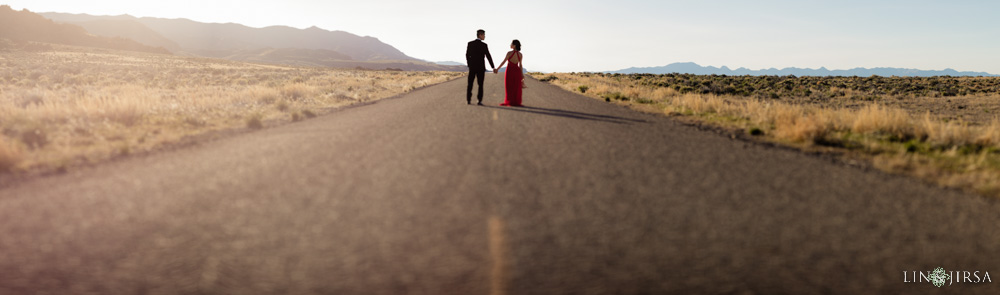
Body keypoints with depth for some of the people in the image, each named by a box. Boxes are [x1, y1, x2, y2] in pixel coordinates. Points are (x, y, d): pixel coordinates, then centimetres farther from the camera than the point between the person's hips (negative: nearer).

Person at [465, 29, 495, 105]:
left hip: (472, 67, 3)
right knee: (480, 85, 3)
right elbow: (488, 57, -8)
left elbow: (467, 55, 4)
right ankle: (479, 101, -2)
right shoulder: (484, 45, -9)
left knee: (470, 84, 8)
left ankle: (468, 100, 4)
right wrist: (493, 67, 0)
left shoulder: (470, 43, 1)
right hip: (481, 67, -2)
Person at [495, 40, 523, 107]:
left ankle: (509, 102, 4)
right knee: (516, 88, 8)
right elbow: (520, 65, -1)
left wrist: (497, 69, 0)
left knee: (509, 87, 5)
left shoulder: (509, 53, -14)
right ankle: (516, 102, 7)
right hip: (517, 71, 3)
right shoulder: (520, 54, -3)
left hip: (509, 70, -3)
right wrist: (522, 74, 6)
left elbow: (503, 62, -10)